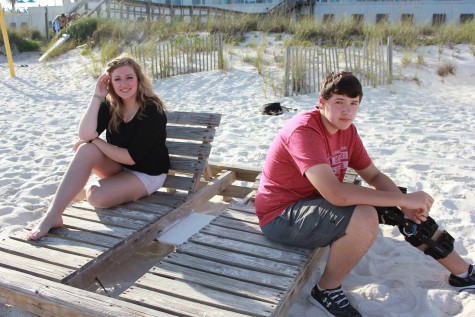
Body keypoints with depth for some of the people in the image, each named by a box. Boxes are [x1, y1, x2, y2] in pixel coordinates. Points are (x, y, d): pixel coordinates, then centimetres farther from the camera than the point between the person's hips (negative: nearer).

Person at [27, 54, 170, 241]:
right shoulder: (110, 105, -6)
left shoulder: (152, 111, -23)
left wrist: (95, 141, -19)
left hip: (146, 174, -5)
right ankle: (53, 215, -19)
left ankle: (86, 189, 7)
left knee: (97, 196, -30)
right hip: (119, 167, 6)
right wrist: (97, 96, -23)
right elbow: (85, 134, -22)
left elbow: (131, 157, -23)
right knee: (85, 150, -25)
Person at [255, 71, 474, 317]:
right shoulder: (304, 130, -28)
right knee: (364, 218, -33)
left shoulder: (346, 129, 1)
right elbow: (335, 193, -38)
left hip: (319, 201, 9)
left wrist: (406, 205, -15)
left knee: (405, 210, 4)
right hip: (282, 216, -9)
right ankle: (327, 291, -11)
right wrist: (404, 198, -30)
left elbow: (374, 175, 5)